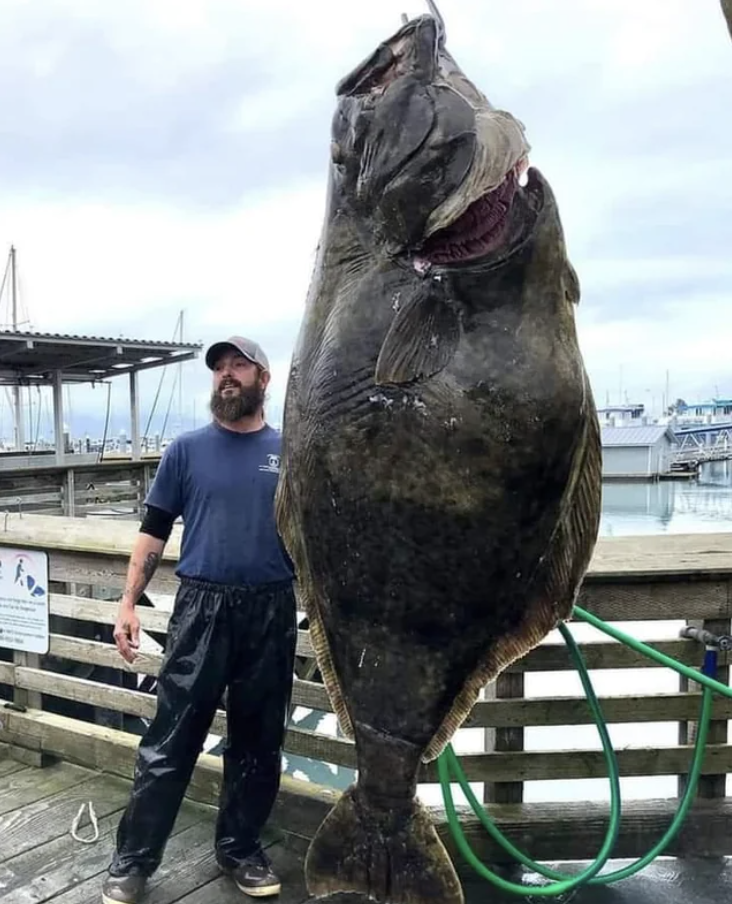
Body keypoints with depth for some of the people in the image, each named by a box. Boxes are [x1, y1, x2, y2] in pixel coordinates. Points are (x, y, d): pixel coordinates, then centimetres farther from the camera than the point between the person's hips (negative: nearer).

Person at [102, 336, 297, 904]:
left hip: (272, 611, 2)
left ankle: (242, 848, 32)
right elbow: (154, 532, 4)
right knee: (170, 741, 3)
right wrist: (128, 602, -3)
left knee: (258, 740, 13)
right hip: (201, 607, -1)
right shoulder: (188, 450, 4)